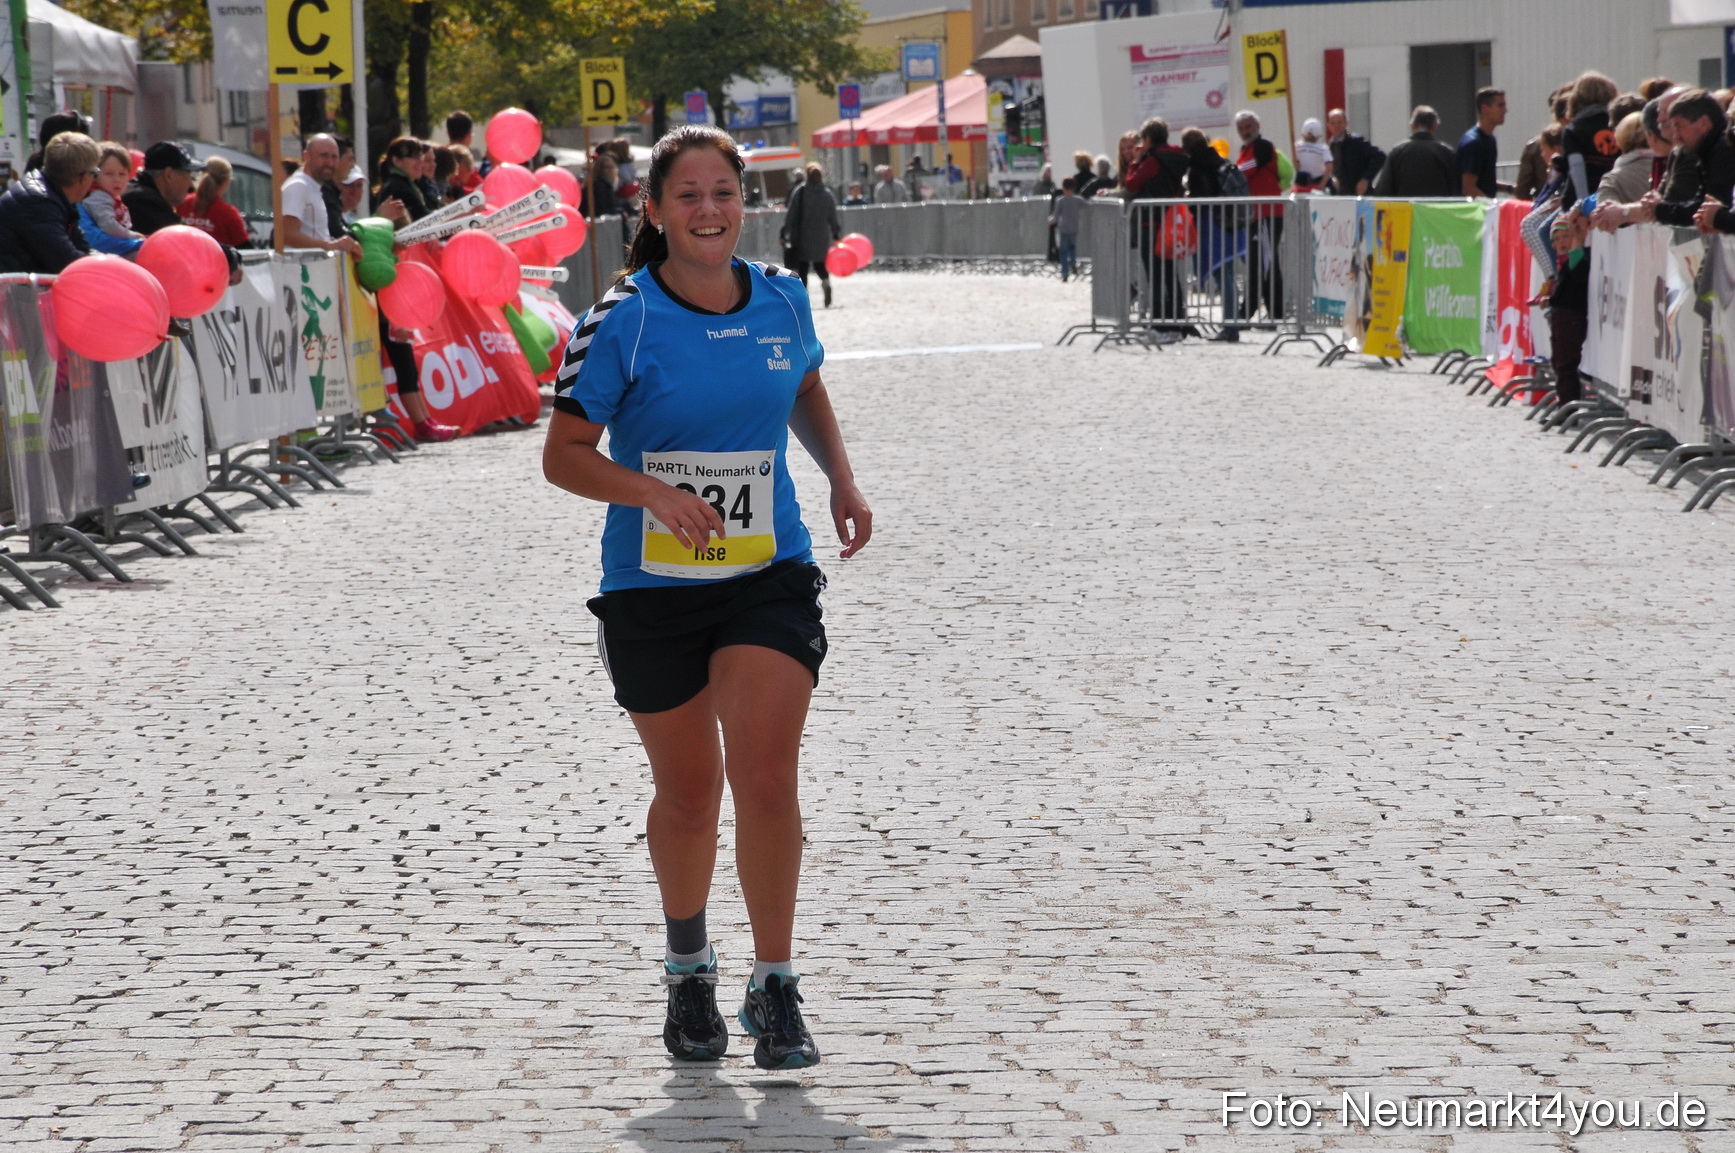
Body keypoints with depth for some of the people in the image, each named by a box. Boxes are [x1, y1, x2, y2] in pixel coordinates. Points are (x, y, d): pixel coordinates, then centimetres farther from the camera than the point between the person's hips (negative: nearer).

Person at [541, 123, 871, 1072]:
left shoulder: (781, 300, 1)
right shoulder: (621, 323, -11)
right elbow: (564, 455, -9)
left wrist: (842, 479, 7)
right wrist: (656, 494, -25)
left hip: (770, 576, 1)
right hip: (651, 590, -1)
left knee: (766, 779, -13)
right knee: (688, 794, 10)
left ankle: (775, 988, -1)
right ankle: (687, 968, 36)